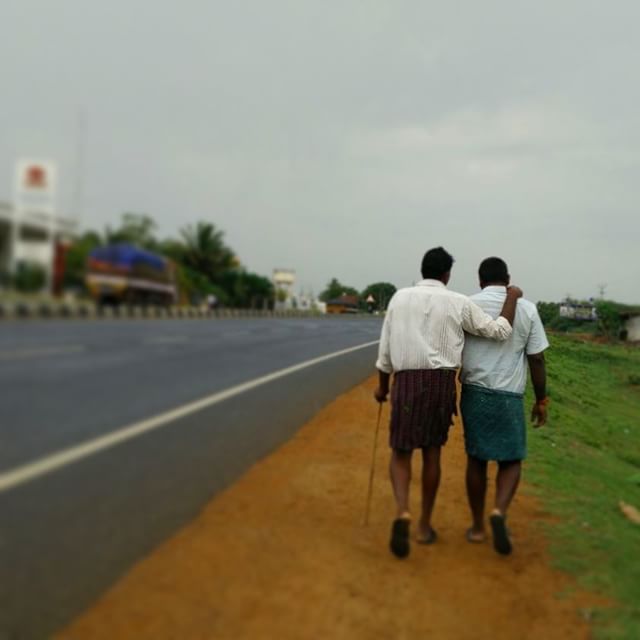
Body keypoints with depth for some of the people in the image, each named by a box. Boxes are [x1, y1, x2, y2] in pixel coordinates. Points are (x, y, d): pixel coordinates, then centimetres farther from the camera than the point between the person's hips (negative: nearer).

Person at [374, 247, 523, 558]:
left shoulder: (400, 297, 6)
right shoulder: (458, 302, 2)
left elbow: (385, 346, 7)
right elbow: (500, 332, 5)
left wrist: (382, 386, 19)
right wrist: (512, 298, 19)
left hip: (407, 381, 0)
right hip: (442, 382, 0)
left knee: (400, 452, 7)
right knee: (432, 453, 13)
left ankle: (402, 513, -18)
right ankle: (425, 525, 20)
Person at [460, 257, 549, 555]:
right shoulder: (527, 309, -2)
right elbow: (537, 360, -2)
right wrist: (541, 400, 7)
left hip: (473, 393, 1)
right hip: (509, 396, -1)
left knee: (476, 459, 12)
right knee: (511, 459, 12)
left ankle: (477, 526, 19)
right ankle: (500, 512, -12)